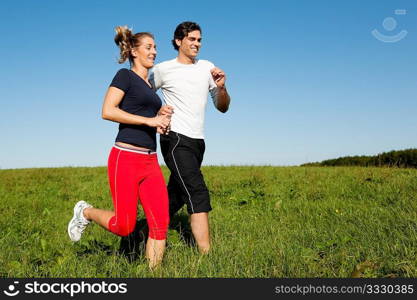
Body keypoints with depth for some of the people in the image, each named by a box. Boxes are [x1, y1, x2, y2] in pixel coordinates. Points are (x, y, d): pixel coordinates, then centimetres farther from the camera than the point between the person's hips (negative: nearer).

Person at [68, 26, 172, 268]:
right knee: (124, 227, -2)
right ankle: (86, 212, 25)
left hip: (151, 162, 7)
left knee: (161, 224, -2)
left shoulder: (149, 86, 20)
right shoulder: (125, 76, -1)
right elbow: (107, 111, -15)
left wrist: (163, 118, 7)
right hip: (126, 159, -7)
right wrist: (149, 120, -15)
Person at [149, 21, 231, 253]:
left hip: (197, 142, 6)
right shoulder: (163, 69, 0)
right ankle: (207, 254, -21)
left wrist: (221, 87, -7)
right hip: (176, 140, -6)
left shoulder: (207, 67, 13)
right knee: (198, 194, -19)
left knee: (175, 199, 13)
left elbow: (223, 108, 13)